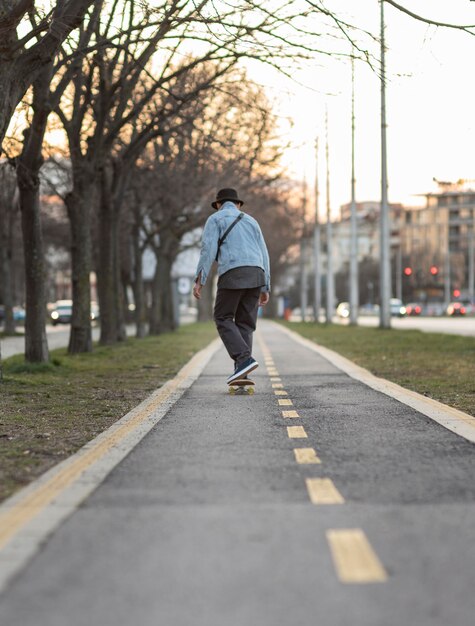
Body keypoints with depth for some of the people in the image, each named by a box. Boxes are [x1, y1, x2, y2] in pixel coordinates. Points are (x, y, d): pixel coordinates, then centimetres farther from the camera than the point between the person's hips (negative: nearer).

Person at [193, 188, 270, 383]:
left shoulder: (215, 219, 12)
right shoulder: (251, 221, 27)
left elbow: (208, 249, -4)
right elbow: (263, 255, 21)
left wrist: (199, 281, -7)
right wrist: (265, 289, 22)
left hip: (233, 274, -5)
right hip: (255, 275, 5)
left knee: (223, 319, 4)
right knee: (244, 323, 10)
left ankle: (244, 359, -16)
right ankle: (241, 373, 0)